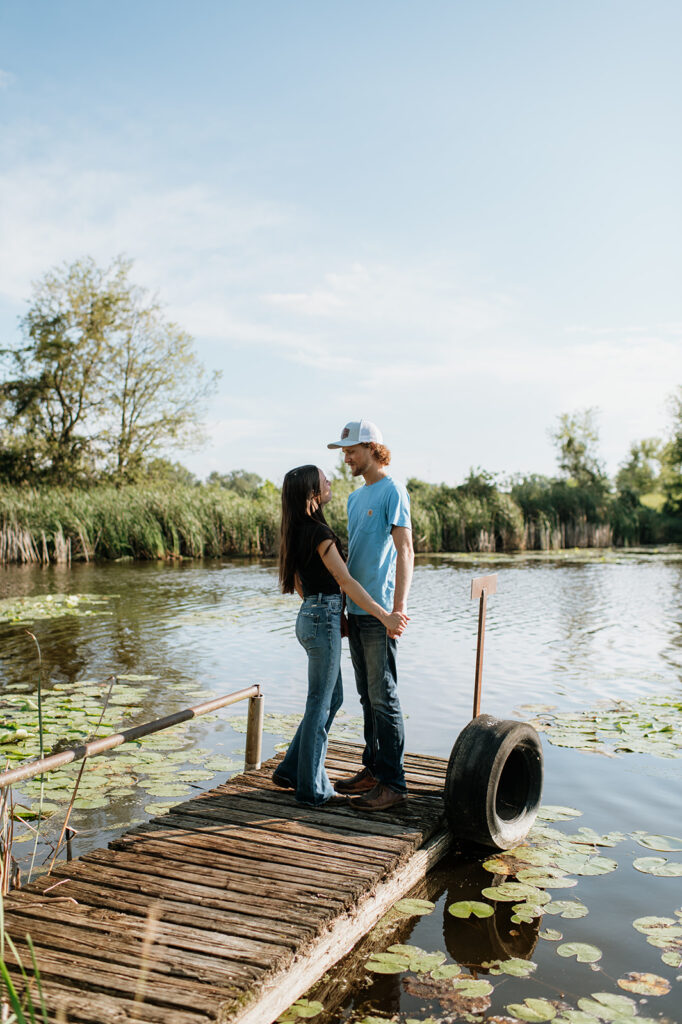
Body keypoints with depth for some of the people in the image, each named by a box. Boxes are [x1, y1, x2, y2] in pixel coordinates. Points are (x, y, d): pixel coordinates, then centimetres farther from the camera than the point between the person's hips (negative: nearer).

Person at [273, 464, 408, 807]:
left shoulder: (297, 532, 12)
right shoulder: (319, 532, -17)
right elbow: (346, 582, -20)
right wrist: (385, 616, -20)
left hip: (310, 616, 9)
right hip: (323, 620, -9)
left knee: (332, 698, 17)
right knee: (320, 704, 0)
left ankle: (292, 769, 23)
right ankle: (312, 788, 10)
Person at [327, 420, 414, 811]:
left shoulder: (393, 491, -8)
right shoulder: (355, 497, 18)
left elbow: (405, 551, -14)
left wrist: (398, 609, -21)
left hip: (380, 612, -9)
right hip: (356, 610, 9)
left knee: (383, 697, -5)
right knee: (367, 696, 14)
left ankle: (393, 783, 1)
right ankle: (373, 770, 24)